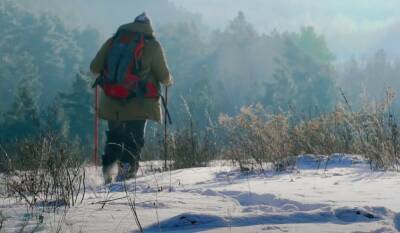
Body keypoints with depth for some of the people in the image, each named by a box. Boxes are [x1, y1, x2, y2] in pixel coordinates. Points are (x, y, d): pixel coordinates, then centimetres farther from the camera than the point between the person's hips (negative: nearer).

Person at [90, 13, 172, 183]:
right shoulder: (152, 45, 0)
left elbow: (94, 68, 8)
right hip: (140, 103, -3)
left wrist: (104, 75, 30)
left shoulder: (113, 41, 8)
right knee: (135, 138, 3)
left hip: (112, 102, 3)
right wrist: (168, 81, 25)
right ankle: (126, 166, -18)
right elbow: (164, 76, 2)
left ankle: (109, 166, 0)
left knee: (114, 136, 17)